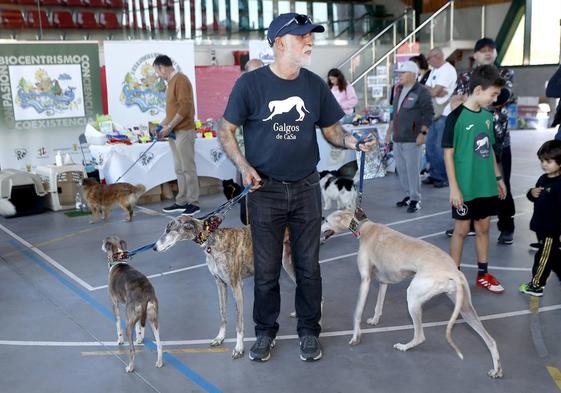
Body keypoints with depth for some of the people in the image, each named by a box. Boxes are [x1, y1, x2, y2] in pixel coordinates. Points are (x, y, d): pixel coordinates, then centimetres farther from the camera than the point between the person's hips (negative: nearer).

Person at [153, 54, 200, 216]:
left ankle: (193, 203, 2)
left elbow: (185, 107, -20)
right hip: (174, 132, 9)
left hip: (183, 131, -9)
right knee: (179, 169, 11)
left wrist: (169, 126, -17)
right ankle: (181, 202, 17)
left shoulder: (180, 79, -13)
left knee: (188, 168, -4)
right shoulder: (171, 81, 16)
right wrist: (163, 125, 13)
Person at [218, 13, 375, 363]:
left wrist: (352, 142, -12)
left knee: (309, 266, 10)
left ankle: (309, 330, 28)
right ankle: (266, 331, 28)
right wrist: (244, 166, -16)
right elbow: (226, 131, -2)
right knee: (267, 269, 8)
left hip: (307, 189, 3)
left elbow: (331, 129, 9)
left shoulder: (315, 85, 2)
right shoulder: (251, 83, -8)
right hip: (266, 190, -2)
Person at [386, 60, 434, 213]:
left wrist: (422, 133, -17)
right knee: (401, 169, 11)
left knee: (412, 169, -6)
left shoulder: (421, 91, -8)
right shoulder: (398, 90, 16)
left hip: (412, 139, -8)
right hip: (398, 138, 8)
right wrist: (389, 131, 21)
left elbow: (428, 114, -11)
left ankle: (415, 199, 3)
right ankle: (408, 195, 24)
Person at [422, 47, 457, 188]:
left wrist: (429, 90, 2)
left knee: (441, 147, -5)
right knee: (430, 145, 11)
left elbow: (434, 92, -19)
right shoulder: (434, 70, 17)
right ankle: (434, 174, 21)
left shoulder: (448, 70, -12)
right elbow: (426, 90, 7)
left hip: (444, 114, -9)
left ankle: (446, 178, 4)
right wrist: (437, 91, -11)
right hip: (434, 113, 9)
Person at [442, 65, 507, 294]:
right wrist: (454, 187, -16)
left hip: (486, 186, 6)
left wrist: (498, 177, 16)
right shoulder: (456, 117, -15)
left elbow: (489, 149, 14)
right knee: (461, 230, 5)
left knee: (483, 228, 14)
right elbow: (448, 154, -14)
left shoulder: (487, 115, 5)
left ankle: (483, 275, 27)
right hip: (465, 188, -6)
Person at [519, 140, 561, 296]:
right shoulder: (543, 178, 5)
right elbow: (535, 198, 18)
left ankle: (536, 286, 14)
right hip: (541, 226, 8)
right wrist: (532, 193, -6)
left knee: (544, 257, 4)